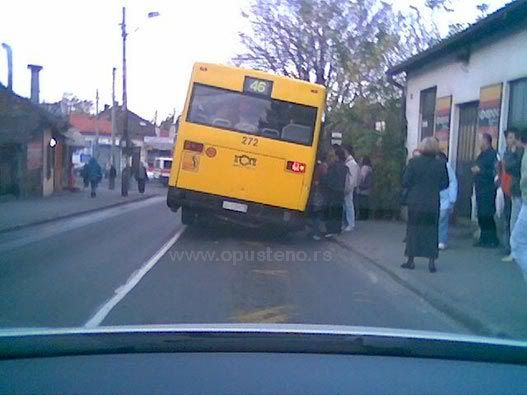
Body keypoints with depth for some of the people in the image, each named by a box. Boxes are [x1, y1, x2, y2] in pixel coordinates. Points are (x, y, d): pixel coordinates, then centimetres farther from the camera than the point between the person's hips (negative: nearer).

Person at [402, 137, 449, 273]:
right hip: (433, 203, 1)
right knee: (431, 231, 9)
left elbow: (405, 182, -9)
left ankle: (411, 260, 13)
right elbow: (445, 184, 1)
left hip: (415, 202, -1)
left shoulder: (413, 162, -9)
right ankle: (431, 261, 7)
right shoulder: (440, 164, -5)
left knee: (413, 230, 10)